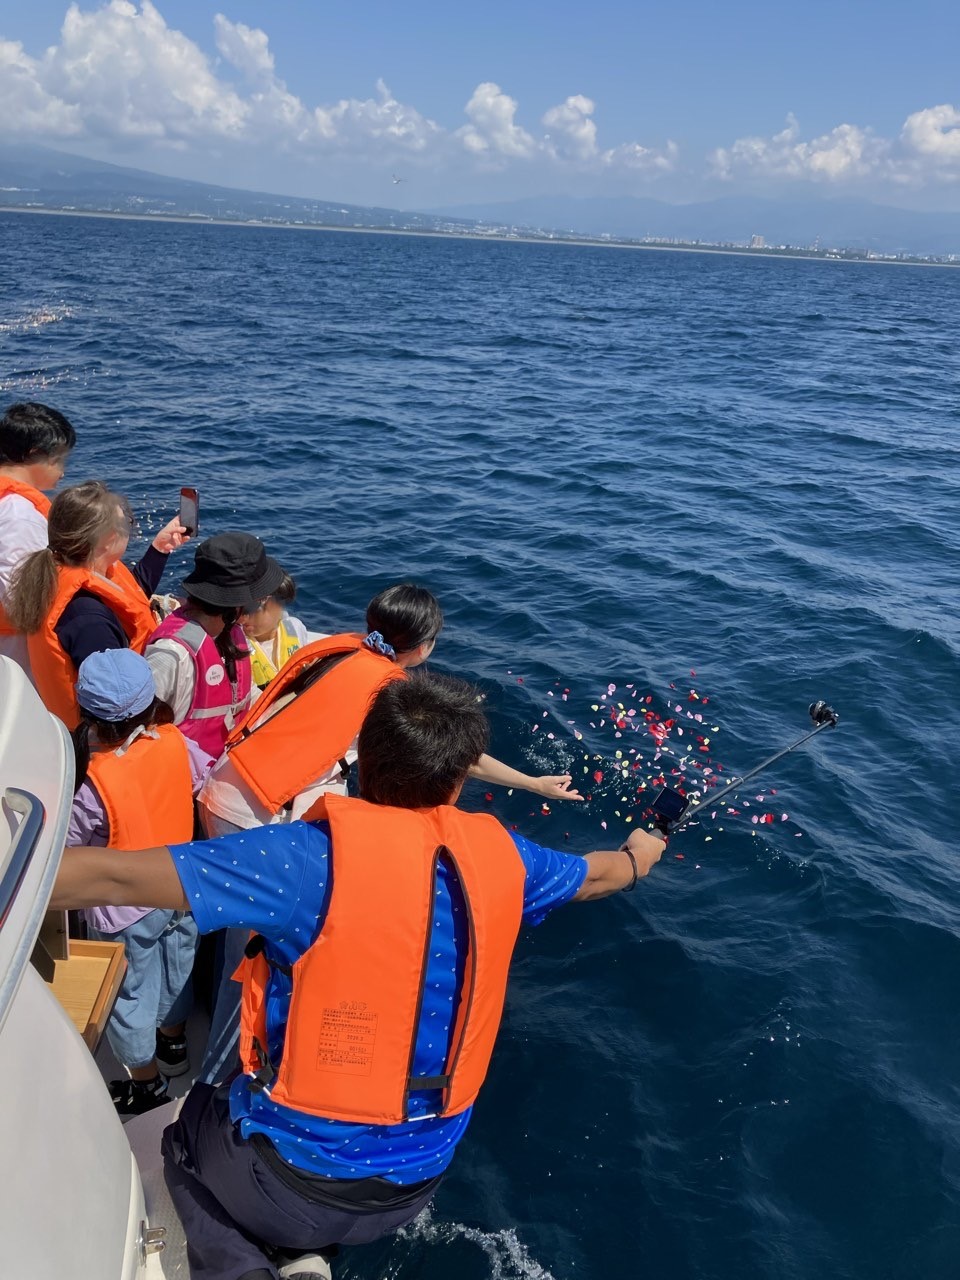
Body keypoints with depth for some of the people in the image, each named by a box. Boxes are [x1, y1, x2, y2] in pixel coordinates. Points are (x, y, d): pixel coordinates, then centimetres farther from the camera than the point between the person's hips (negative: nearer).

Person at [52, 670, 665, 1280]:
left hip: (293, 1181, -5)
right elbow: (593, 876, 12)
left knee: (193, 1130, 27)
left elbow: (110, 877, -27)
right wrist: (637, 856, 32)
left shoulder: (316, 856, -25)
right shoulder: (500, 854, -10)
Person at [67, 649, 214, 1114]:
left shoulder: (95, 780, -33)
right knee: (175, 967, 29)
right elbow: (208, 777, -1)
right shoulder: (175, 741, -19)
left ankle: (147, 1083, 41)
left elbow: (66, 843, -19)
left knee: (128, 996, 19)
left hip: (126, 910, -5)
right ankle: (174, 1044, 54)